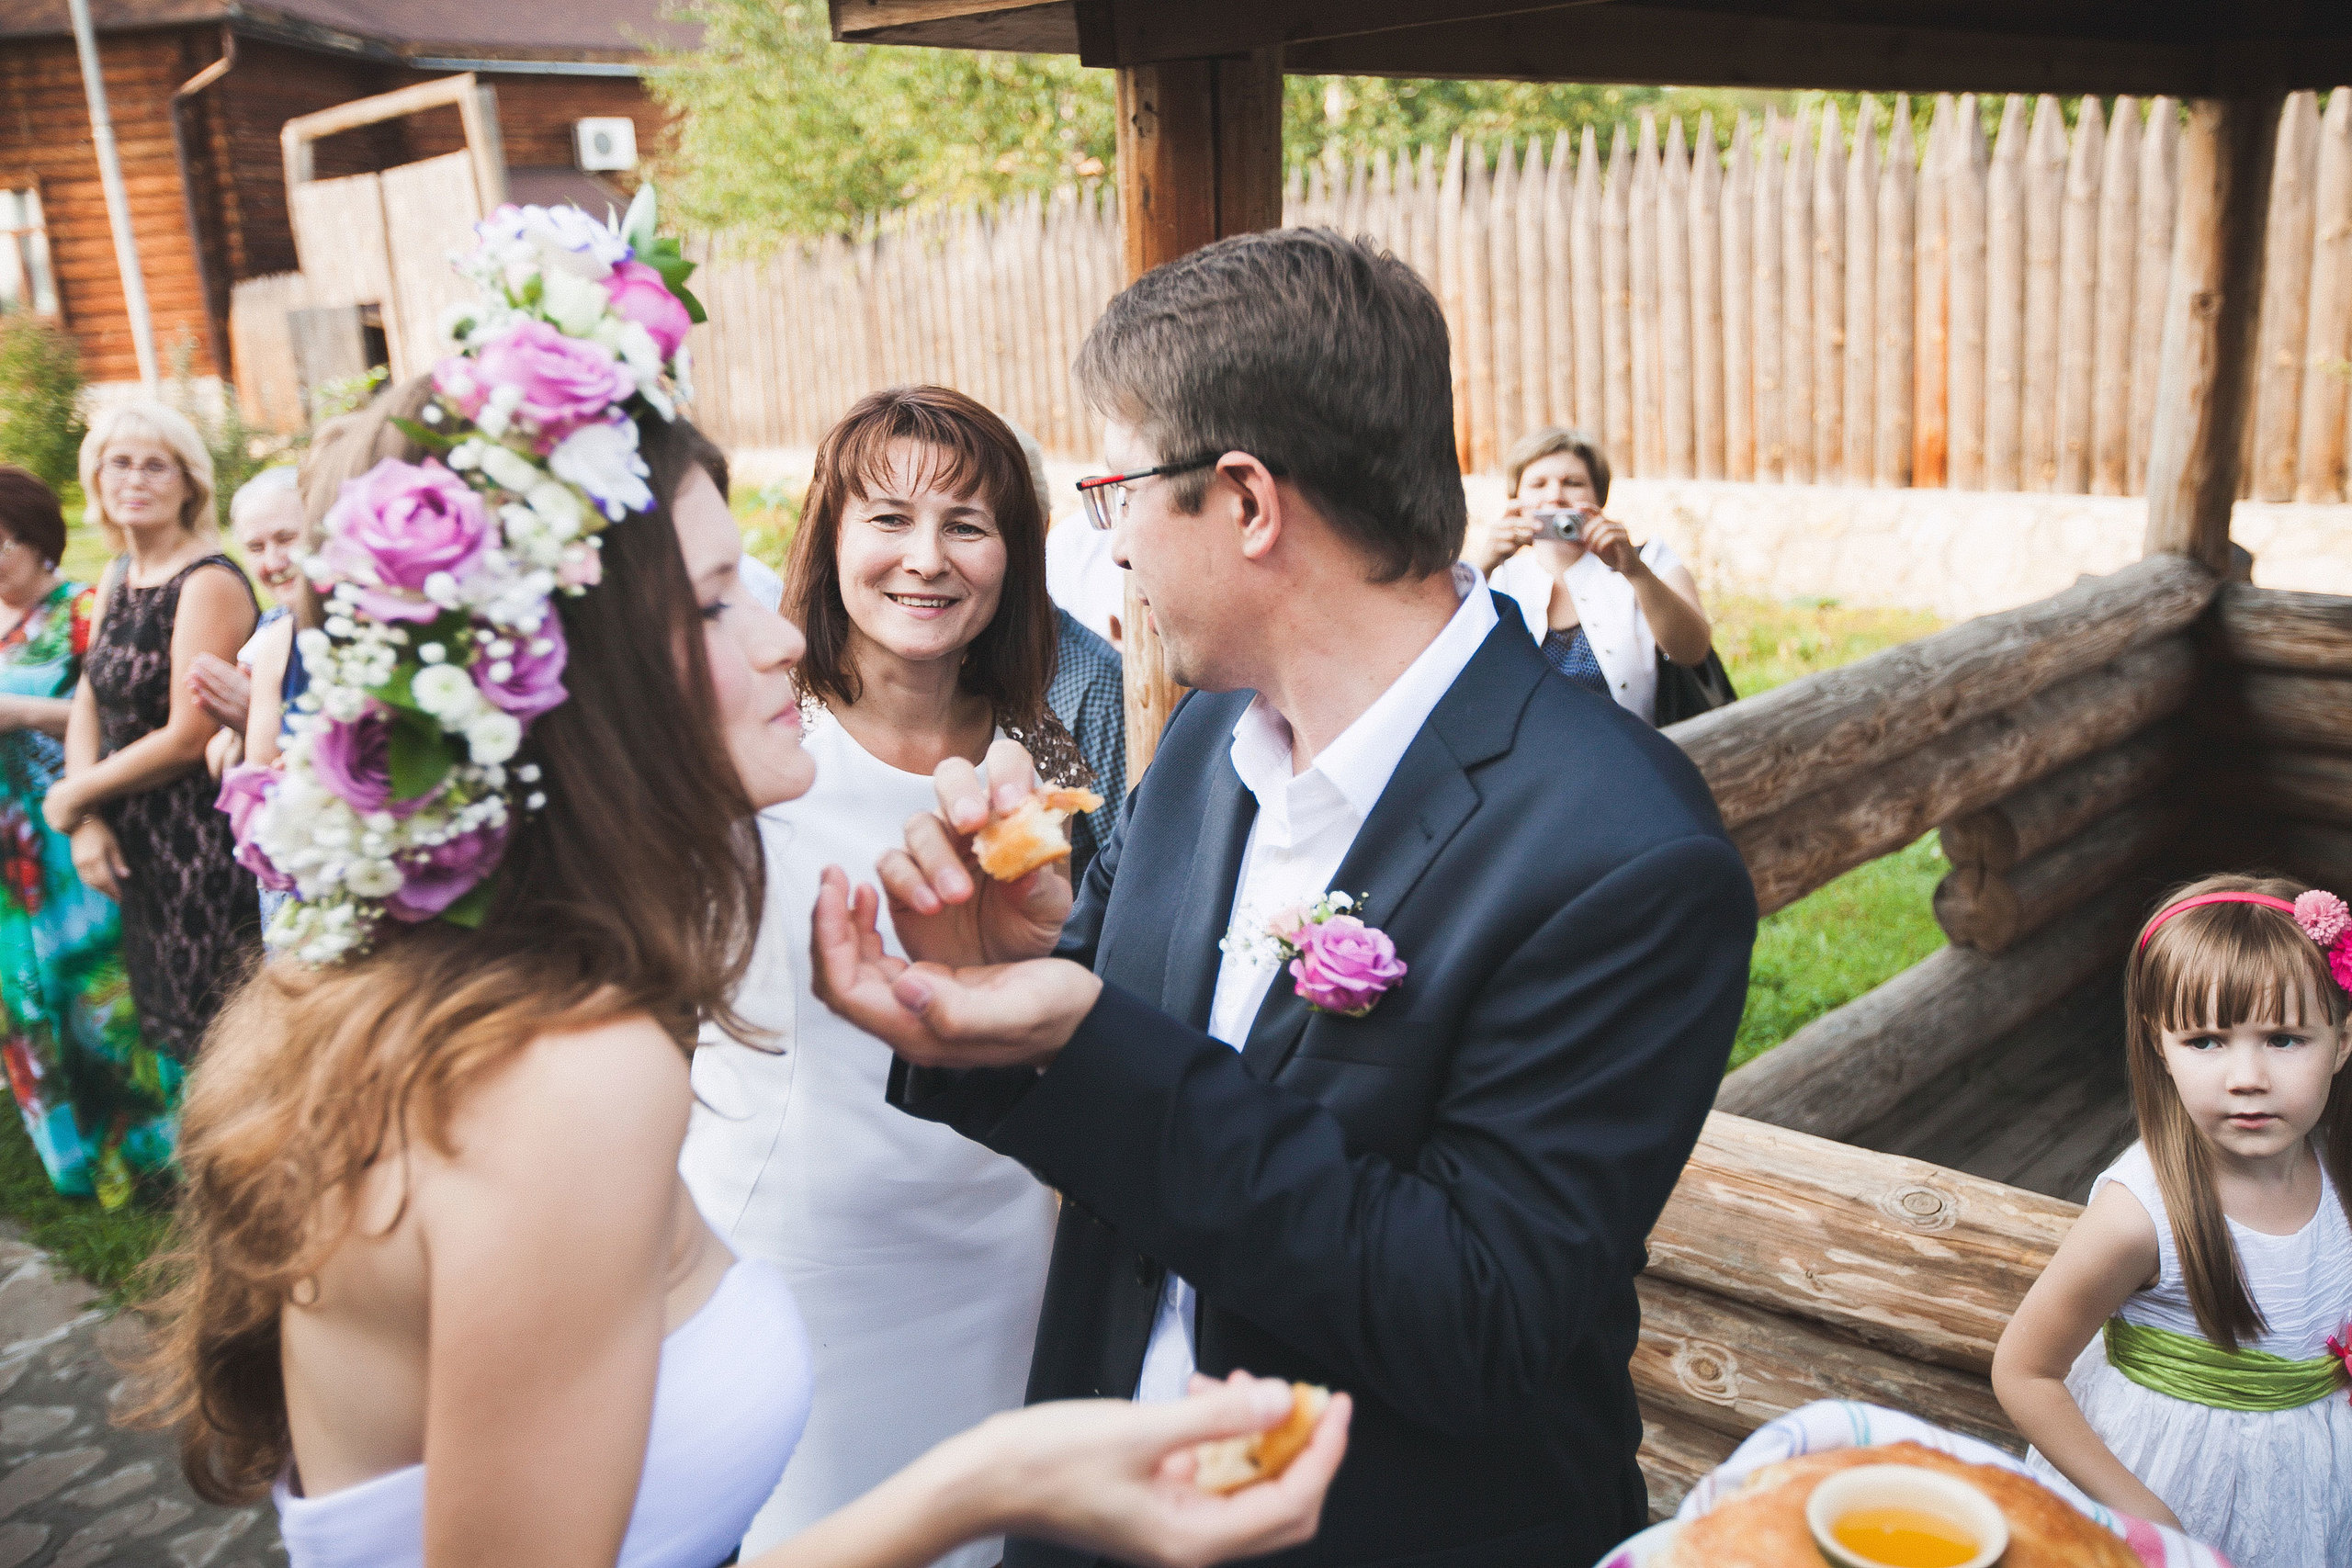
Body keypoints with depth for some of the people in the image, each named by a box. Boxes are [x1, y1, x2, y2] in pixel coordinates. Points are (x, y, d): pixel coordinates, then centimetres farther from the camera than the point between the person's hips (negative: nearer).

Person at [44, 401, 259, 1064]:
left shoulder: (209, 584, -16)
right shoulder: (117, 579, 10)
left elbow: (188, 738, -19)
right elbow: (89, 704, 10)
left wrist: (74, 795, -8)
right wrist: (86, 822, -4)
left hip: (205, 851, -8)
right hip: (135, 851, 8)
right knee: (175, 1029, 18)